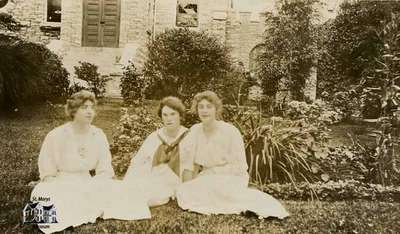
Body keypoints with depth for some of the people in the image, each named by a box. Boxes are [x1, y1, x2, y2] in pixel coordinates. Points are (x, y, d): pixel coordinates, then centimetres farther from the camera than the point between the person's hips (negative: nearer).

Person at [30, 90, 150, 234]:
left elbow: (105, 171, 0)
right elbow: (48, 175, -7)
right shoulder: (56, 136, -10)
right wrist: (68, 194, -20)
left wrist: (91, 189, -17)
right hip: (61, 187, -1)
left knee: (121, 190, -20)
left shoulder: (98, 135, -2)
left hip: (89, 186, 2)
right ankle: (95, 211, -20)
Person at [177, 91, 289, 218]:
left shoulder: (230, 132, -13)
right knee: (182, 192, -19)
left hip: (231, 178, -5)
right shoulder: (194, 130, 0)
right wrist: (187, 186, -11)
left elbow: (239, 166, -12)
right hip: (207, 178, 5)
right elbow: (188, 164, 0)